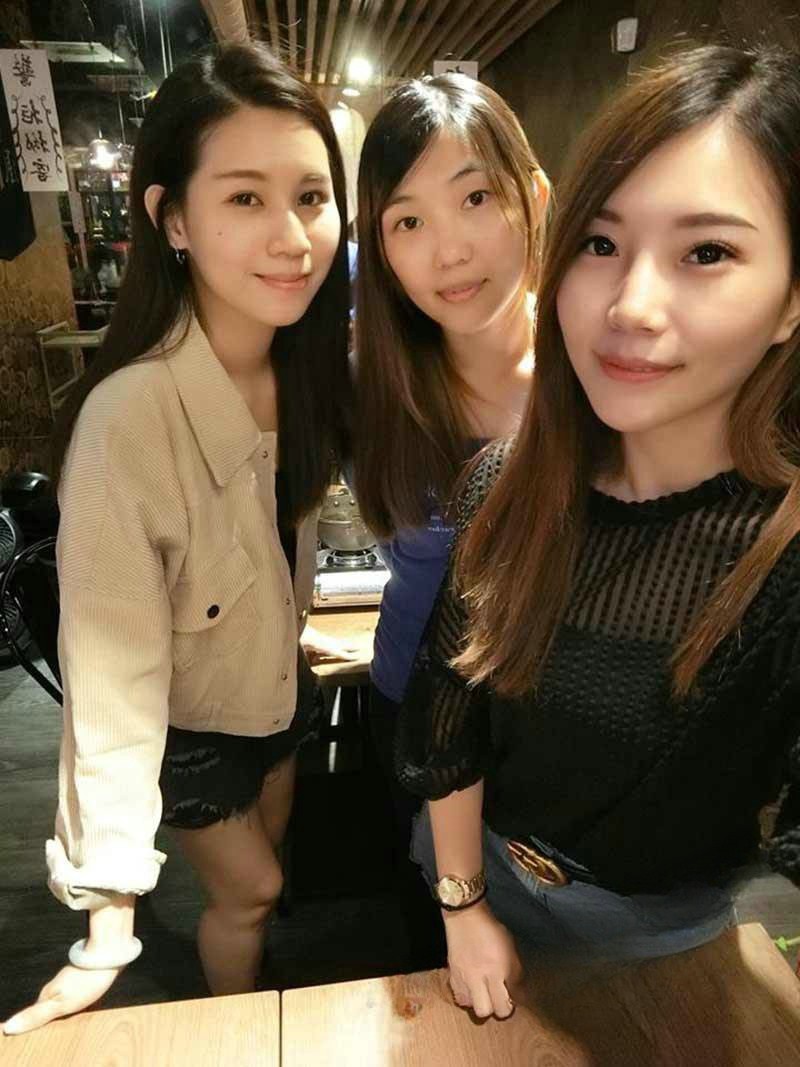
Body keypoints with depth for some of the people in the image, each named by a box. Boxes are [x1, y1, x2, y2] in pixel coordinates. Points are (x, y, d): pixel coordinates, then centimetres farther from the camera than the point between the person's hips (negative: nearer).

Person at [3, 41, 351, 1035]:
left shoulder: (301, 365, -14)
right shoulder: (128, 417, -35)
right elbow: (112, 672, -32)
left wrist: (294, 637, 6)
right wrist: (109, 914, -27)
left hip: (277, 685, 6)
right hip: (185, 726, -5)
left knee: (268, 860, 29)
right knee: (249, 889, 19)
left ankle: (257, 984, 61)